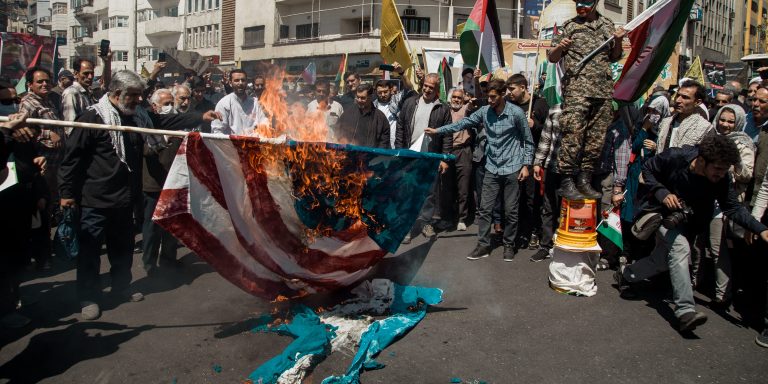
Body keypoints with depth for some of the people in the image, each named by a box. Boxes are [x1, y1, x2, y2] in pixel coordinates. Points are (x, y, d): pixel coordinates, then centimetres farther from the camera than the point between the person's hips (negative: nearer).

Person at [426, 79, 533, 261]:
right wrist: (437, 130, -6)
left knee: (510, 211, 6)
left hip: (512, 169, -3)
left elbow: (528, 141, -3)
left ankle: (509, 245, 22)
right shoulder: (484, 111, -1)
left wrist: (526, 165, -7)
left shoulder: (516, 113, -11)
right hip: (492, 168, 3)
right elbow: (463, 123, 1)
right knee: (484, 209, 4)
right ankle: (483, 245, 14)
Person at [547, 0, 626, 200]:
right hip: (576, 89, -4)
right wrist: (560, 47, -15)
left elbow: (614, 58, 24)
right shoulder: (569, 26, 6)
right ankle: (567, 182, -8)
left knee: (597, 139, 4)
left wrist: (618, 41, 5)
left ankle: (584, 180, 12)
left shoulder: (607, 25, 16)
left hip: (603, 91, 4)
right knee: (573, 135, -13)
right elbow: (552, 58, 6)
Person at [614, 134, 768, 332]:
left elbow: (733, 208, -15)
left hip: (685, 220, 5)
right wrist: (662, 193, -27)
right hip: (661, 212, -5)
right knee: (680, 248, -28)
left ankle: (625, 275, 37)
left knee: (662, 260, 11)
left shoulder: (722, 179, -19)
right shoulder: (675, 157, -28)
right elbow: (647, 170, -14)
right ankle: (685, 310, -31)